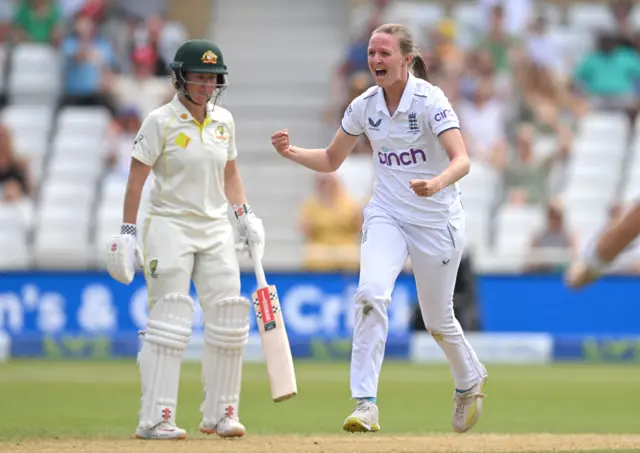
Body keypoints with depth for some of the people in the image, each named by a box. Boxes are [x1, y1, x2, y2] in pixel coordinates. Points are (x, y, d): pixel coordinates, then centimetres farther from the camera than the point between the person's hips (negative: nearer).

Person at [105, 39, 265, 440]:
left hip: (215, 230, 5)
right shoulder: (160, 122, -8)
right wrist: (128, 233, -12)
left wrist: (245, 215, 6)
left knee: (229, 320, 1)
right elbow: (137, 178, -8)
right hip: (170, 227, -5)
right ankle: (155, 419, -6)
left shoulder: (224, 120, 8)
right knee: (170, 323, -9)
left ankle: (220, 414, 11)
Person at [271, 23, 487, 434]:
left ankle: (470, 380, 41)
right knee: (372, 293, -23)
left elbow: (462, 160, -27)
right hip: (387, 215, 3)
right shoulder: (364, 106, -1)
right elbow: (331, 160, 11)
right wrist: (292, 153, -8)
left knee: (438, 319, 8)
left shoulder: (429, 100, -17)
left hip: (437, 220, -3)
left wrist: (436, 185, -47)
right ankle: (366, 404, -23)